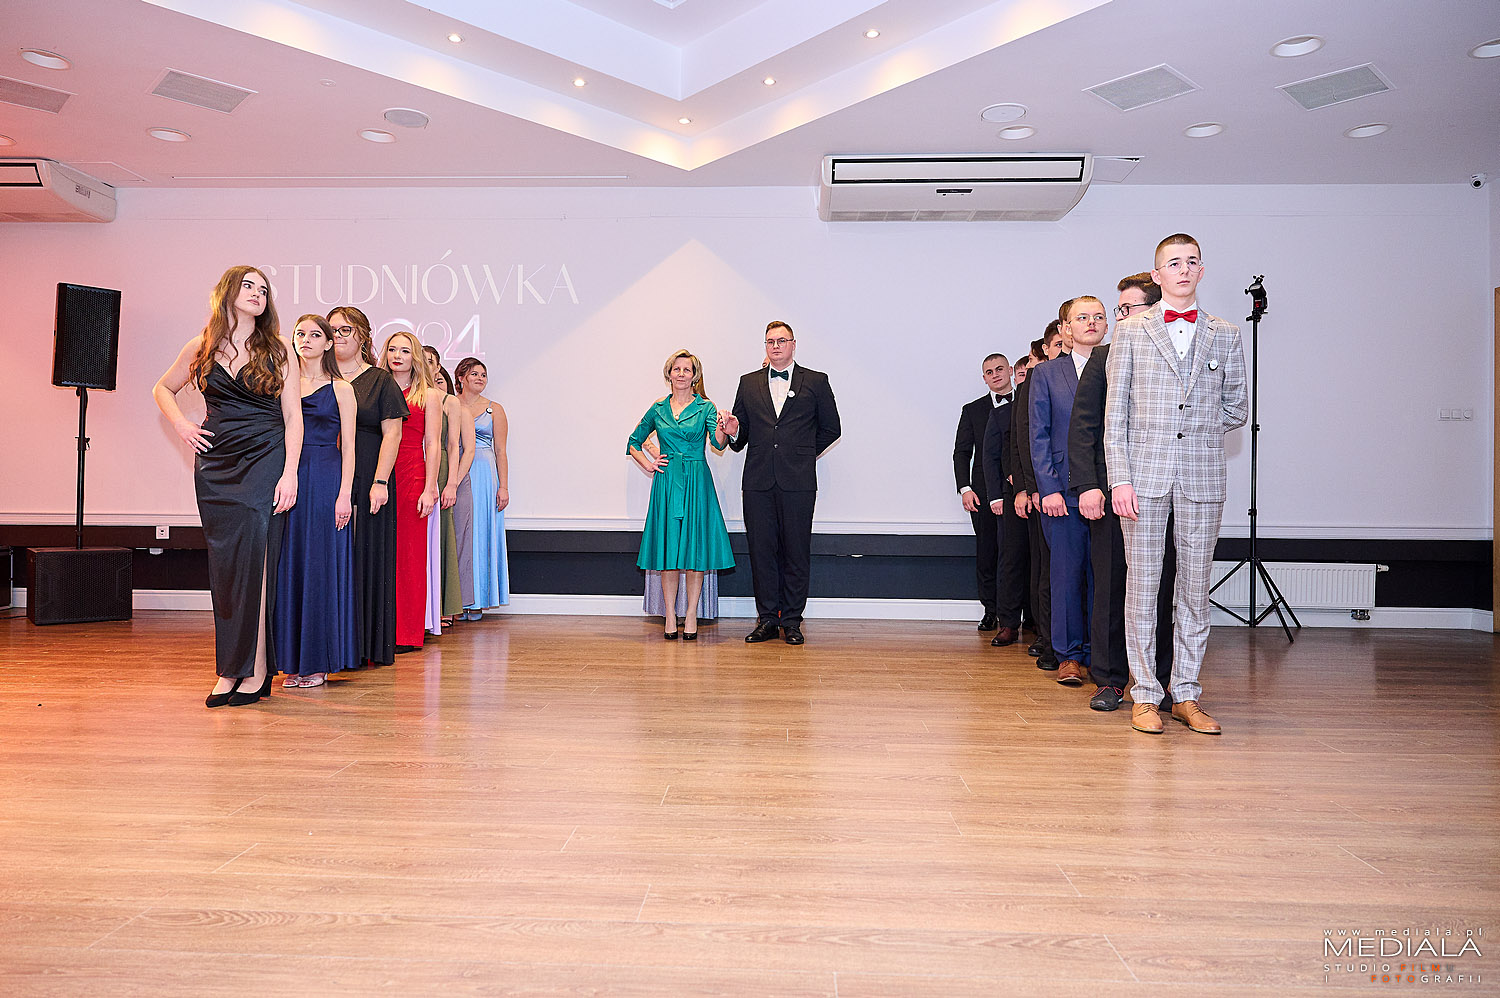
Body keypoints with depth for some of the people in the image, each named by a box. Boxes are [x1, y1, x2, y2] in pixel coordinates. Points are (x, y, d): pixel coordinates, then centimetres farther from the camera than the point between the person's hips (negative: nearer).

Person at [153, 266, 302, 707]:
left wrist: (289, 473, -7)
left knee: (252, 554, -15)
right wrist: (182, 425, 6)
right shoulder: (201, 348, 10)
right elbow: (162, 389, 26)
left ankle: (254, 667, -10)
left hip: (265, 460, -2)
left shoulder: (275, 351, 5)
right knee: (223, 562, 1)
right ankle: (230, 668, 8)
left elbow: (293, 417, 2)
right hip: (215, 464, 3)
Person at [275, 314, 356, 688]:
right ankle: (292, 659, 13)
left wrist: (345, 493, -11)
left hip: (325, 480, -3)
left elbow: (348, 447, -2)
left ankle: (317, 661, 7)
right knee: (288, 565, 4)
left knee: (320, 565, -1)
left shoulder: (340, 389, 3)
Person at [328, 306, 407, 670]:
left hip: (366, 484, -3)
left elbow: (392, 433, -2)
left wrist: (380, 481, -12)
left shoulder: (380, 380, 5)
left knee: (366, 557, 0)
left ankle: (368, 645, 7)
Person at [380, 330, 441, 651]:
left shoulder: (428, 395, 6)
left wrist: (429, 489, -8)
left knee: (409, 553, -1)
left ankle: (407, 633, 6)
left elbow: (432, 445, 0)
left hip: (412, 477, -3)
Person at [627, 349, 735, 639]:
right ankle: (669, 615, 8)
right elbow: (633, 442, 21)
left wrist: (722, 430, -34)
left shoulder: (705, 407, 3)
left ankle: (691, 614, 7)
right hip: (666, 482, 2)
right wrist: (648, 465, 7)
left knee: (695, 546, -1)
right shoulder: (658, 409, 9)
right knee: (668, 546, 1)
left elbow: (719, 444, -13)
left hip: (696, 483, -2)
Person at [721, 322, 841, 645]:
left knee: (796, 552, 1)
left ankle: (791, 621, 10)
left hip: (798, 481, -2)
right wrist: (733, 431, -6)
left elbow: (831, 428, 11)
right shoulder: (749, 383, 14)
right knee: (761, 551, 4)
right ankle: (767, 619, 14)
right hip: (758, 482, 2)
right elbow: (740, 436, 15)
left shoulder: (816, 381, 7)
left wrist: (804, 454, 7)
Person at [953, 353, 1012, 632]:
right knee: (985, 553, 5)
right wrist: (964, 488, -2)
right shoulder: (973, 410, 13)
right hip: (982, 493, 2)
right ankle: (990, 611, 14)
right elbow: (961, 452, 9)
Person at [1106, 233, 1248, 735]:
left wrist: (1194, 429, 6)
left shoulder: (1226, 335, 11)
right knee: (1142, 584, 1)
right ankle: (1145, 694, 10)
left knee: (1195, 586, 6)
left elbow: (1236, 408, 17)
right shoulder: (1130, 332, 5)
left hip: (1202, 476, 2)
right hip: (1144, 474, -2)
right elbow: (1114, 414, 0)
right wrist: (1119, 478, -7)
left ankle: (1186, 694, 15)